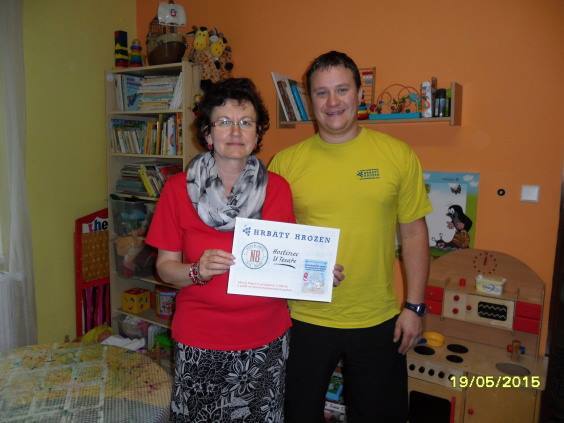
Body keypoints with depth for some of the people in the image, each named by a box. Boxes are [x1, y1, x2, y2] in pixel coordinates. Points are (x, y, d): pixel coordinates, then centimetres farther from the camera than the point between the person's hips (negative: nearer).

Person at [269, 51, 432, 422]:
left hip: (378, 321, 1)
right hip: (305, 319, 0)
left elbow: (414, 233, 1)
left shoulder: (398, 155, -4)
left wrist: (414, 306, -1)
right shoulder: (285, 162, -5)